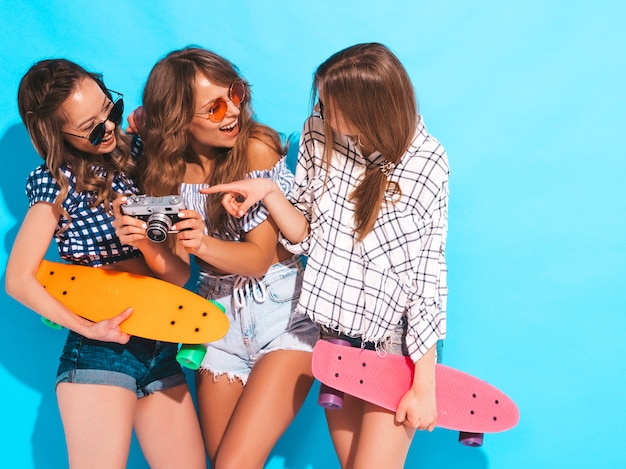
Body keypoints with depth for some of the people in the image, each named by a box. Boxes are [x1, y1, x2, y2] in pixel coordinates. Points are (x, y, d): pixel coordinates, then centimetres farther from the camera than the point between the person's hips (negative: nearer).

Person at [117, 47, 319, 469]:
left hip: (282, 314, -5)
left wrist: (205, 244, -34)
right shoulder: (168, 167, -2)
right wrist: (145, 239, -26)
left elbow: (261, 256, -15)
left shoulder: (256, 147, -15)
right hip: (219, 320, 5)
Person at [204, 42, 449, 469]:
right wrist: (268, 192, -18)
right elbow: (307, 235, 2)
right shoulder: (319, 134, -7)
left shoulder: (426, 165, -19)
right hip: (334, 329, 5)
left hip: (397, 341, -4)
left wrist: (424, 386, -13)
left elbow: (428, 279, -16)